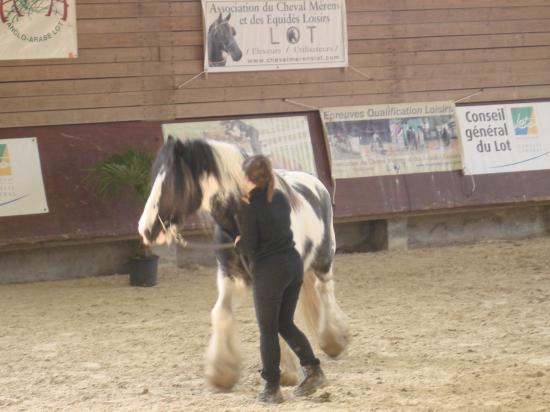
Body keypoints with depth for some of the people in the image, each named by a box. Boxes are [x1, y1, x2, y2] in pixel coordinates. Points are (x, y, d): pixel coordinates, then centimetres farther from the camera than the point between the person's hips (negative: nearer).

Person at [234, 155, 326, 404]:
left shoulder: (250, 209, -15)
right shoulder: (280, 199, 6)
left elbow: (249, 247, -17)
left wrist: (238, 243, 6)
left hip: (268, 271, -7)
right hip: (293, 263, 7)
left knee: (268, 329, 4)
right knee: (286, 323, 18)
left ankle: (272, 388, 9)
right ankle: (312, 369, 4)